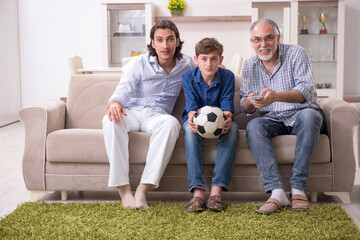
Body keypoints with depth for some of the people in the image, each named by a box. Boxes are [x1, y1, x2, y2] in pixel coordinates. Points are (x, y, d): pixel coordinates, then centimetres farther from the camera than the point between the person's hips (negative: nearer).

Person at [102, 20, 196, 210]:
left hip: (156, 116, 1)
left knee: (171, 123, -37)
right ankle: (124, 190, -38)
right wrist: (114, 104, -38)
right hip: (131, 113, -1)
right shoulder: (138, 65, -2)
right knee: (111, 120, -37)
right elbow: (120, 94, -13)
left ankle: (143, 190, -40)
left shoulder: (186, 65, 8)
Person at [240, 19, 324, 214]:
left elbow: (305, 91, -17)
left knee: (308, 115, -37)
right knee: (253, 126, -30)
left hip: (301, 115, -2)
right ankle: (277, 192, -39)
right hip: (273, 121, 2)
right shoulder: (249, 66, 7)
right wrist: (251, 102, -21)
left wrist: (276, 96, -35)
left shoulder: (296, 54, -3)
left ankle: (298, 188, -35)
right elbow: (245, 107, 6)